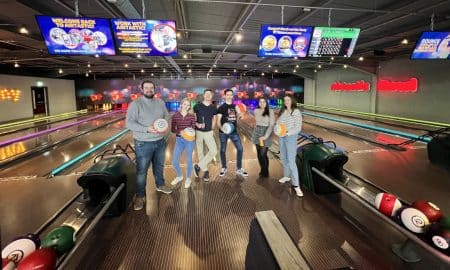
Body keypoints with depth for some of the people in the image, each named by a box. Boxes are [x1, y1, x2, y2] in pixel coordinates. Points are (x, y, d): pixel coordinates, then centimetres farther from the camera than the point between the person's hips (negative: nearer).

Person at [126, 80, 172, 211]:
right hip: (143, 143, -5)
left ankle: (160, 185, 43)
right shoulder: (135, 104, -13)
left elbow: (166, 116, 13)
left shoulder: (160, 102, 4)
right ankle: (140, 196, 19)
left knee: (159, 166, 21)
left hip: (160, 141, 5)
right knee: (141, 171, 5)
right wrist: (147, 129, -28)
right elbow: (129, 123, -19)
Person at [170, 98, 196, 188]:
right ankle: (179, 176, 32)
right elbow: (172, 129, -2)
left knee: (188, 160, 7)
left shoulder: (192, 116, -4)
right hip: (179, 140, 2)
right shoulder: (175, 116, -1)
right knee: (174, 161, 5)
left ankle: (188, 179, 29)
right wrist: (180, 132, -20)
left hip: (189, 140, -2)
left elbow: (194, 128, -1)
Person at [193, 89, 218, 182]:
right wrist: (197, 124, -20)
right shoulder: (197, 106, -6)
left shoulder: (213, 107, 1)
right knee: (200, 152, 6)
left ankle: (198, 166, 5)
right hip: (198, 132, -2)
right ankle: (205, 171, 23)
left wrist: (212, 129, 8)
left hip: (209, 132, 2)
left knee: (214, 151, -10)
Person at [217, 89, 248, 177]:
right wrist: (221, 128, -27)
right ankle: (224, 168, 26)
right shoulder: (221, 107, -5)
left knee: (240, 149, 0)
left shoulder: (235, 106, 9)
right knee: (223, 150, 7)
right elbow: (218, 120, -8)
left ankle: (239, 169, 13)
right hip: (223, 132, -4)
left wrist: (240, 115, -5)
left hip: (234, 131, 4)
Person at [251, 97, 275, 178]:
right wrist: (255, 132, 14)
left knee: (263, 154, -6)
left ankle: (265, 173, 14)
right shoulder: (256, 111, 2)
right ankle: (262, 170, 27)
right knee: (259, 154, 9)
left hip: (266, 133, -4)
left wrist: (266, 136, -18)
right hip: (257, 133, 4)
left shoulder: (270, 111, -9)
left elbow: (272, 125, -12)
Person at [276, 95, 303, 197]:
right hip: (281, 137, 7)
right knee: (283, 158, 18)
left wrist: (287, 133, -26)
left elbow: (298, 128, -14)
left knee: (291, 161, -10)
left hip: (291, 137, -6)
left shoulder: (296, 112, -10)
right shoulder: (282, 111, 8)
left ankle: (296, 185, -5)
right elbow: (278, 122, 10)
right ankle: (286, 176, 39)